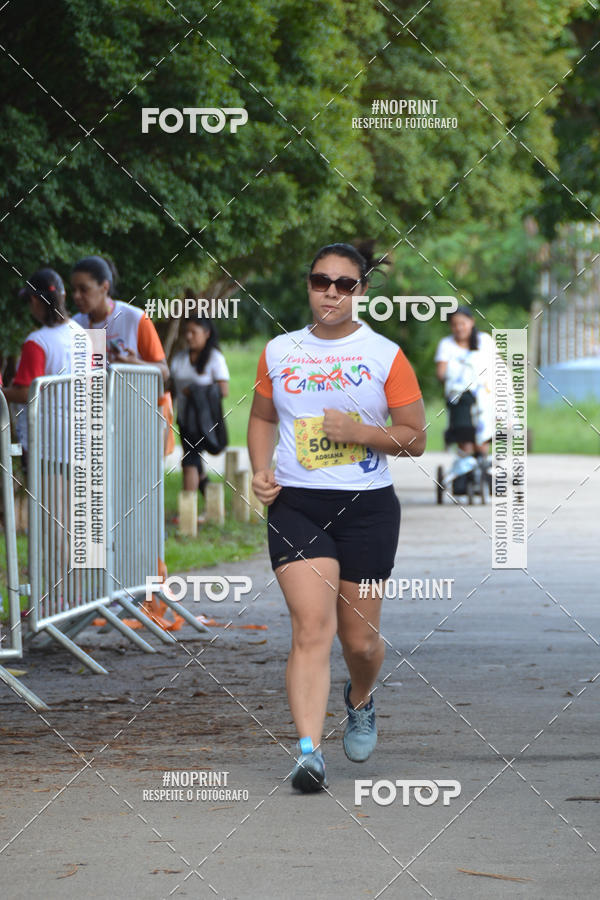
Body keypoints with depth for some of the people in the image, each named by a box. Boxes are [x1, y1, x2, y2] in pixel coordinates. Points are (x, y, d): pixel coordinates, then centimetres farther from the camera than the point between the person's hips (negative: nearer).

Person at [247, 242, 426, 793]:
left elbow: (415, 439, 2)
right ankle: (309, 751, -21)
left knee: (360, 640, 7)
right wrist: (261, 471, 5)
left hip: (367, 506, 0)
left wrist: (362, 432, -14)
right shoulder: (279, 352, 7)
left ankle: (360, 702, 41)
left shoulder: (385, 355, 0)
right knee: (312, 628, -15)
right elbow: (262, 417, 22)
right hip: (296, 505, 0)